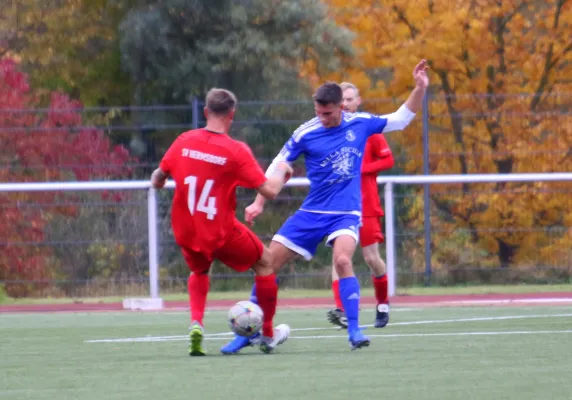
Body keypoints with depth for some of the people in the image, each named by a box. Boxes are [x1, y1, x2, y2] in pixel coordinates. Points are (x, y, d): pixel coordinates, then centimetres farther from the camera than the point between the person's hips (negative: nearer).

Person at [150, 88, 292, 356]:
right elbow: (269, 191, -14)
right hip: (221, 233, -4)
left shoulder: (184, 141, -4)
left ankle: (196, 324, 6)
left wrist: (158, 180, 28)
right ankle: (268, 335, 28)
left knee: (199, 271, 33)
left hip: (185, 231, 4)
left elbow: (157, 180, 4)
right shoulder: (236, 151, -14)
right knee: (265, 262, 21)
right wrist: (282, 171, 6)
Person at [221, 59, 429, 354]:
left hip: (346, 213, -1)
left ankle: (354, 331, -22)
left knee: (342, 260, -30)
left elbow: (401, 119, 11)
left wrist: (419, 88, 0)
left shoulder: (360, 124, -1)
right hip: (312, 212, 1)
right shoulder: (305, 134, -5)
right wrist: (259, 202, -1)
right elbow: (278, 167, 4)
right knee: (268, 263, -3)